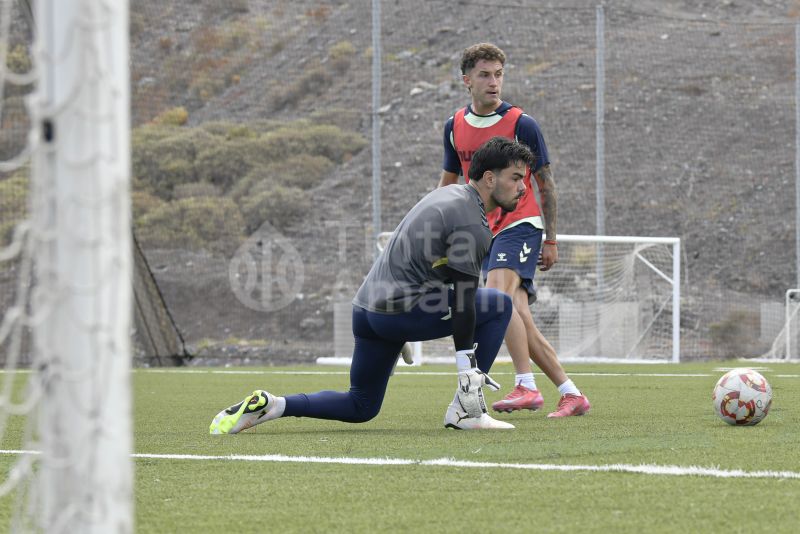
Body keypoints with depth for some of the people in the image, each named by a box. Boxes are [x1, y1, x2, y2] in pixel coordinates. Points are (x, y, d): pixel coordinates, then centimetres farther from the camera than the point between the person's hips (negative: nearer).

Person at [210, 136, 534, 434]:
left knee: (361, 406, 21)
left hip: (367, 306, 9)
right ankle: (466, 411, -3)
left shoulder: (448, 195, 17)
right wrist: (469, 372, -17)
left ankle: (268, 406, 6)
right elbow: (463, 301, -17)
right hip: (401, 309, -9)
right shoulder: (471, 223, -13)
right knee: (499, 306, -1)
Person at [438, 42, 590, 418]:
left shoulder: (522, 125, -8)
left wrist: (551, 240, -1)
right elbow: (448, 180, 20)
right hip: (484, 231, 6)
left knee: (497, 293, -28)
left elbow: (546, 183, -1)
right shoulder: (455, 127, 7)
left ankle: (526, 387, -28)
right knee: (520, 322, 0)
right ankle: (571, 394, 8)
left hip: (520, 223, -6)